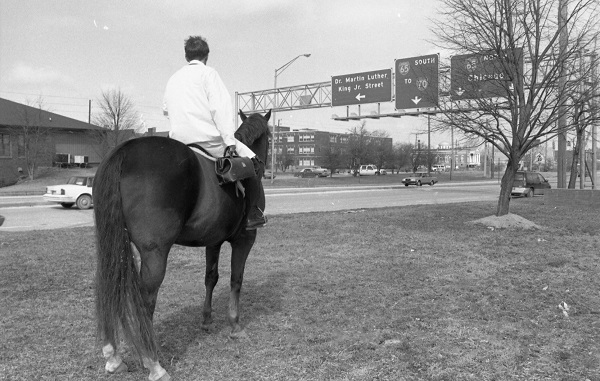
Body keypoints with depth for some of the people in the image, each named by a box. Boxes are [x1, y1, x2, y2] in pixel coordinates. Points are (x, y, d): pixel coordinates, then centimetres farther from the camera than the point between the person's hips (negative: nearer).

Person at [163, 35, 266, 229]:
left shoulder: (173, 78, 18)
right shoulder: (207, 73, -2)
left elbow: (166, 111, 20)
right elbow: (220, 108, -13)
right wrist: (230, 141, -19)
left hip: (178, 140, 7)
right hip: (206, 138, -7)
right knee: (252, 162, 5)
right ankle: (253, 213, 4)